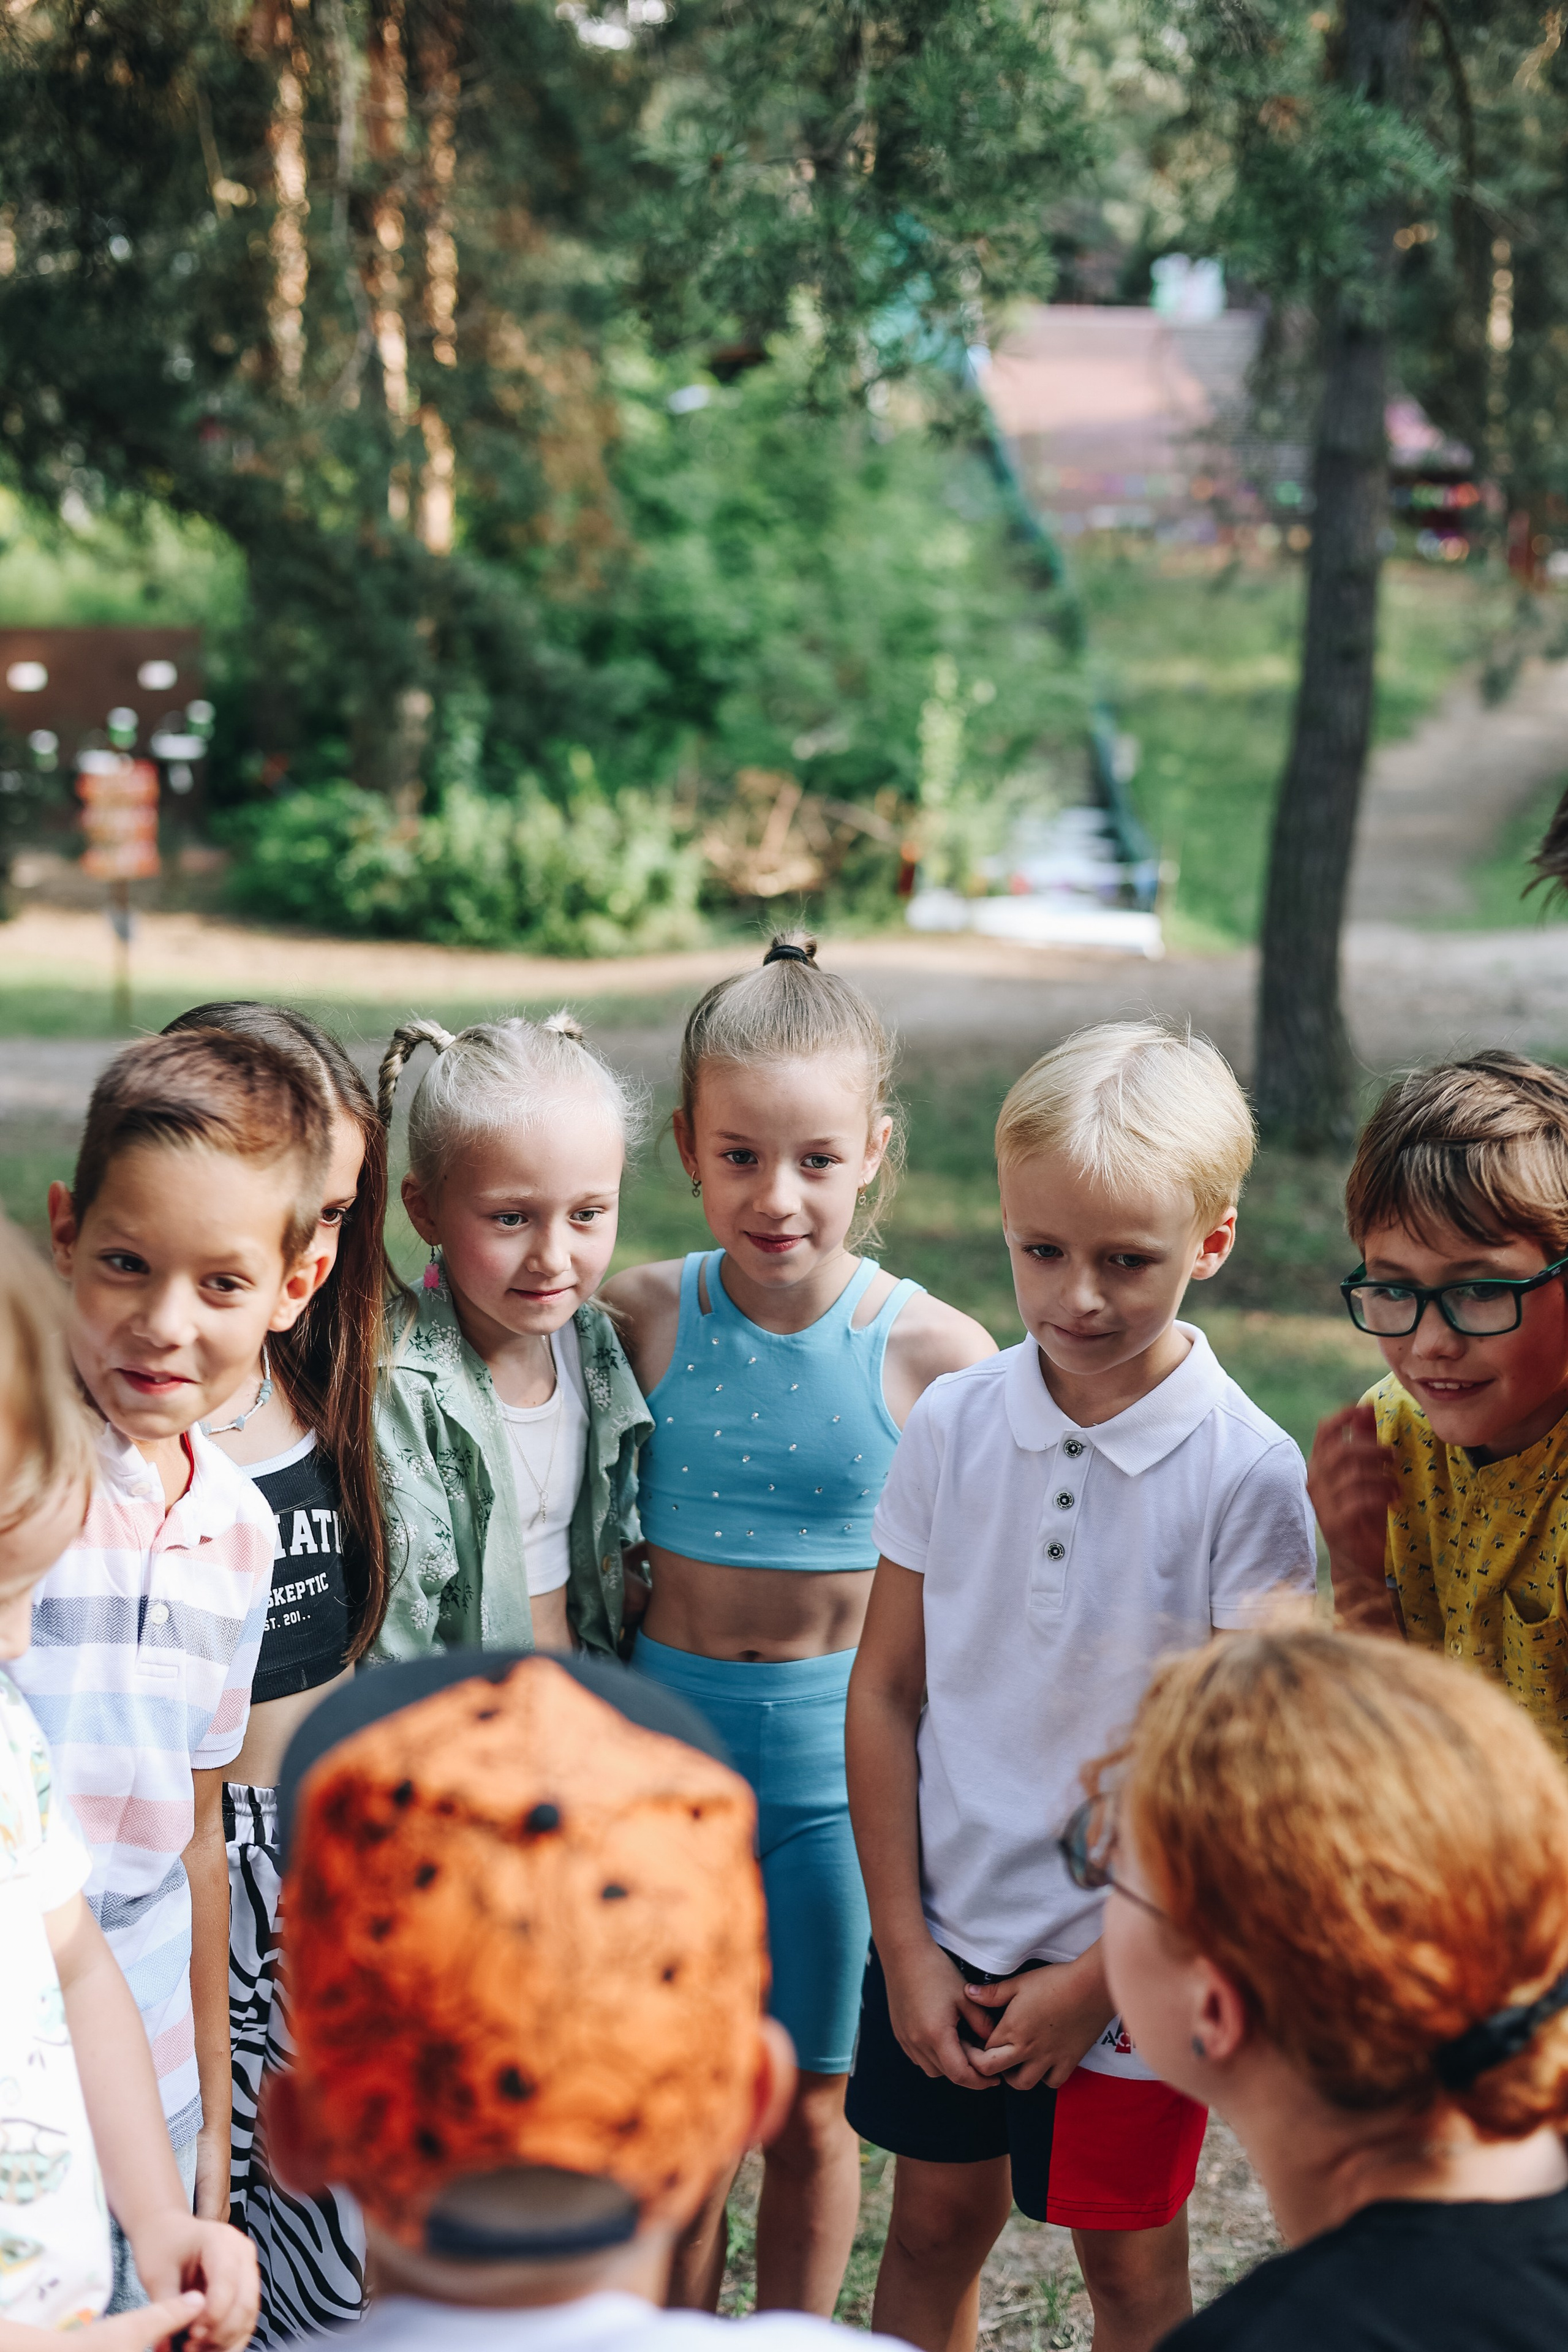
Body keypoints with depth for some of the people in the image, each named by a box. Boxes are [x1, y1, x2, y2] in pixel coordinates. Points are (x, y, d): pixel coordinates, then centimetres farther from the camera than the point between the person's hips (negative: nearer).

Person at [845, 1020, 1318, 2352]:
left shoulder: (1249, 1476, -16)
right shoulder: (954, 1427, -7)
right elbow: (887, 1692, -1)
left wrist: (1099, 1976, -12)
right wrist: (904, 1945, -3)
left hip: (1134, 1959, -2)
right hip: (945, 1935, 3)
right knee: (937, 2221, 16)